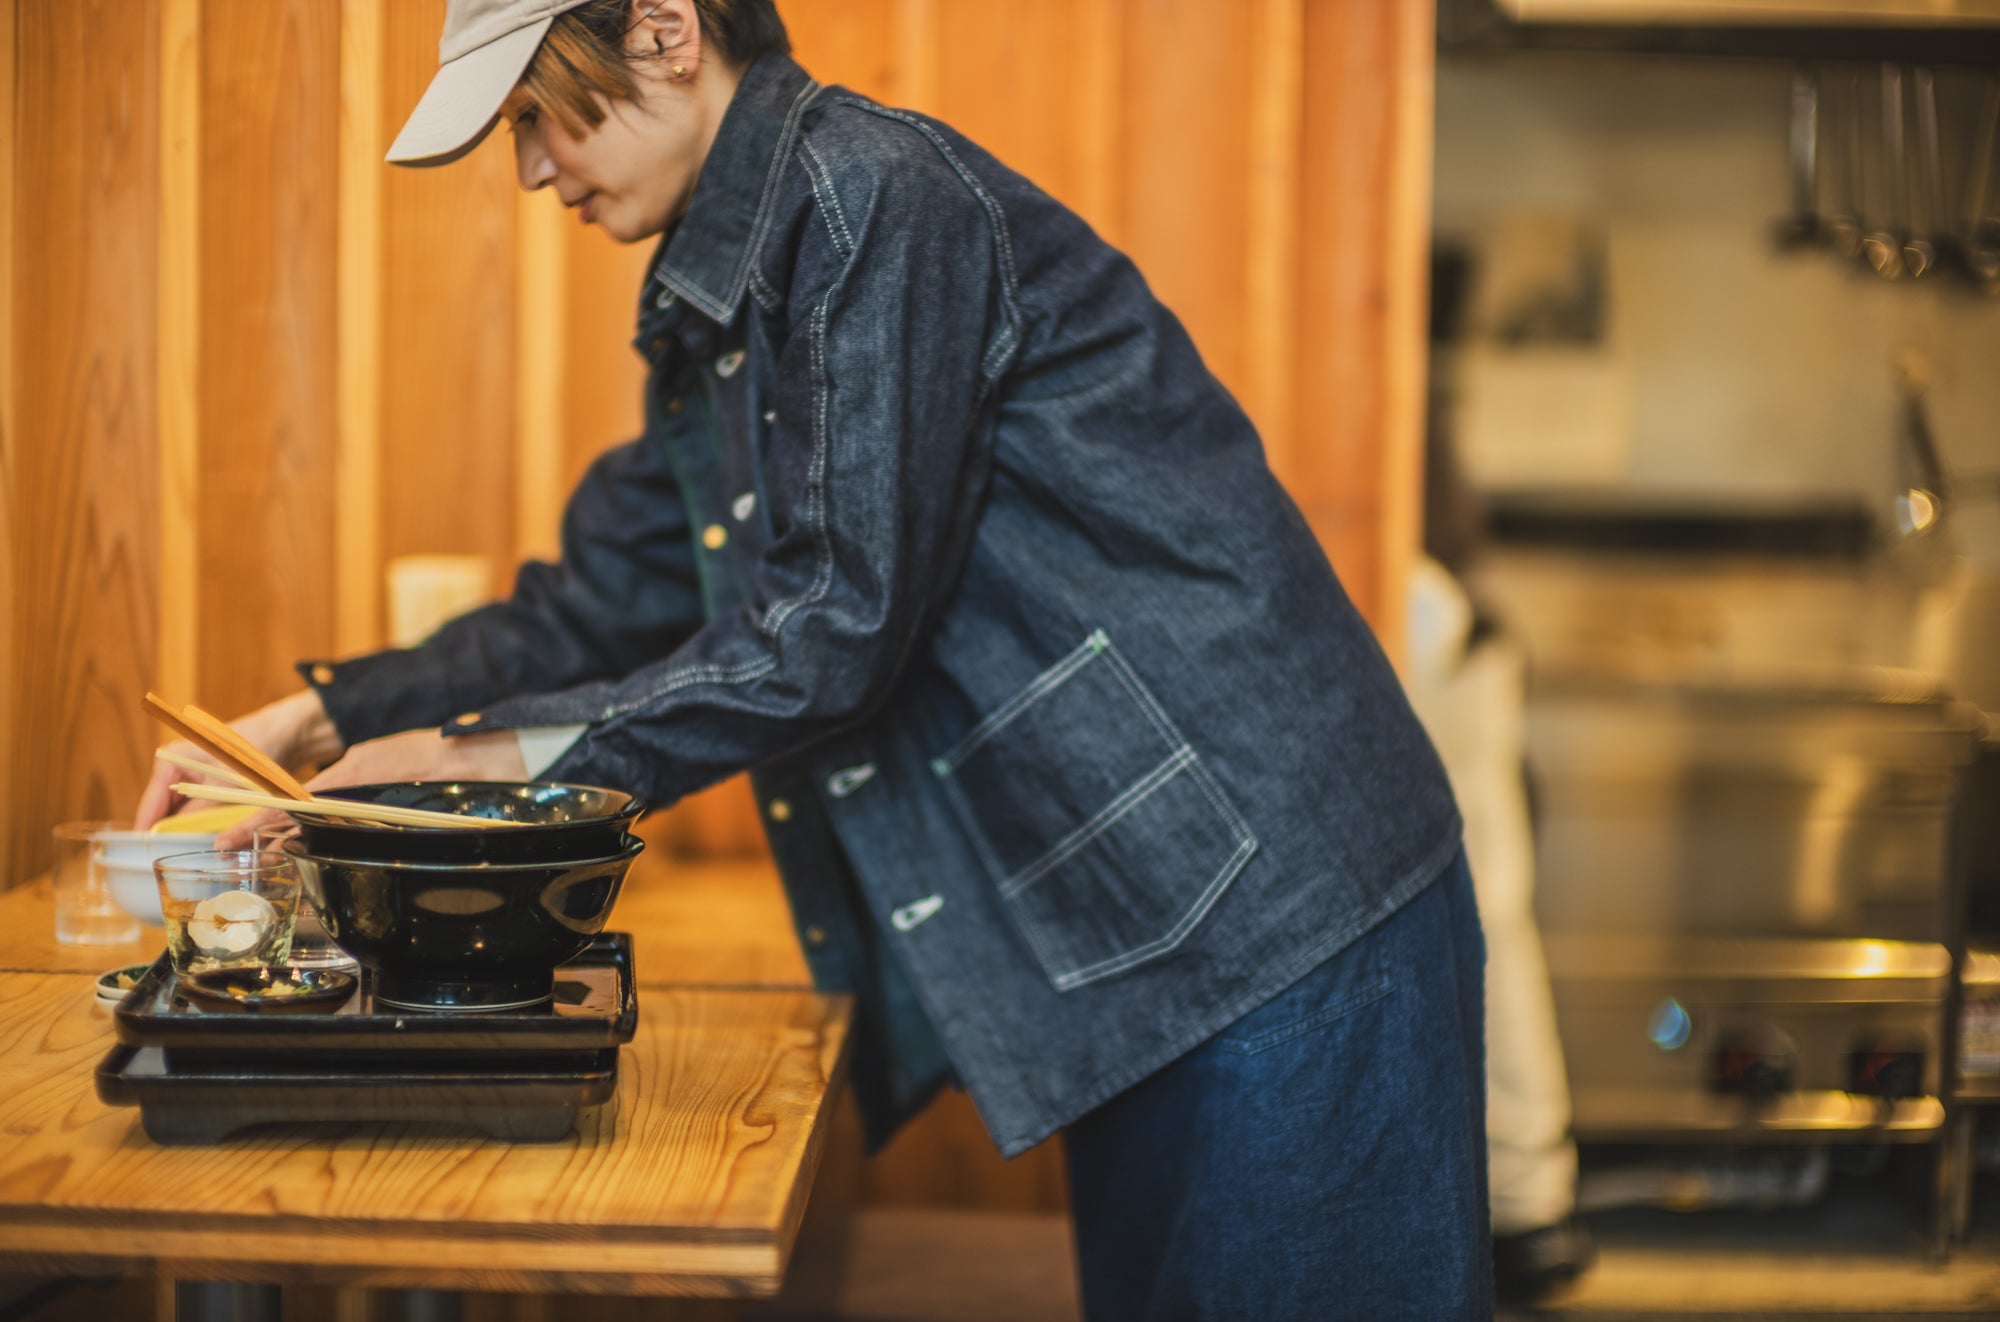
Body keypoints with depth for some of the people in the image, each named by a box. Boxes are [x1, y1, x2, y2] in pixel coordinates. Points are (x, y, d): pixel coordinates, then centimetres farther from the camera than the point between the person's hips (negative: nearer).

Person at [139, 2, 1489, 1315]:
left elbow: (836, 624, -21)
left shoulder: (884, 200, -17)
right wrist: (331, 714, 14)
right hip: (1140, 936, 10)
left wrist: (484, 752, -13)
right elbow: (607, 603, 22)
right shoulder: (716, 312, 14)